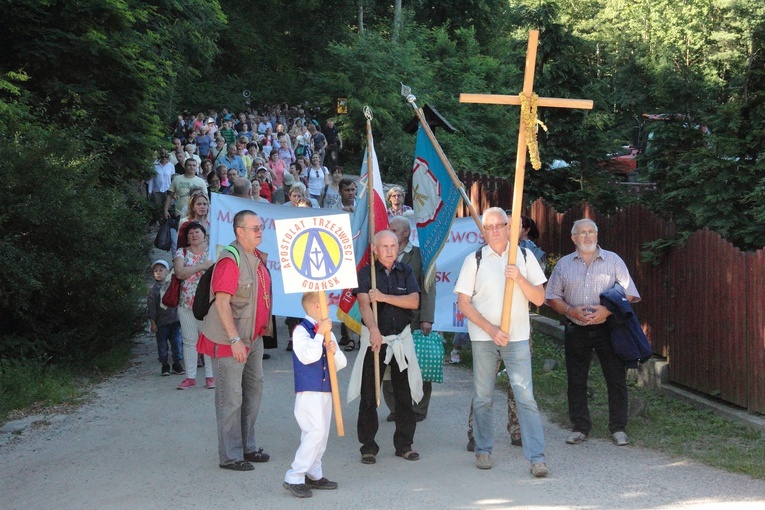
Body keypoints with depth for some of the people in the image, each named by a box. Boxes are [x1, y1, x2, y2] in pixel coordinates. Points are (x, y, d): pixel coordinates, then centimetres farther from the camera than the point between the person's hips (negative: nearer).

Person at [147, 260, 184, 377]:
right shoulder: (153, 290, -2)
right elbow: (151, 307, -2)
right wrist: (152, 323, -6)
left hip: (174, 320, 2)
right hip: (161, 322, -1)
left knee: (177, 343, 2)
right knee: (162, 345, 3)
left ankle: (177, 364, 15)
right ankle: (165, 365, 15)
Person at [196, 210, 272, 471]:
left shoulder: (258, 257, 8)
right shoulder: (230, 260, -19)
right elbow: (222, 302, -23)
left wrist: (265, 325, 17)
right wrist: (235, 340, -25)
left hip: (253, 337, 9)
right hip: (229, 340, -9)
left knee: (254, 389, 16)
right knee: (231, 397, -3)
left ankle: (247, 447, 28)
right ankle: (230, 456, 5)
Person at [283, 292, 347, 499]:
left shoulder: (327, 332, 13)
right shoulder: (301, 330, -9)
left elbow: (341, 363, 13)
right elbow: (308, 356, -23)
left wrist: (334, 351, -8)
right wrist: (320, 334, -20)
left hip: (326, 390, 8)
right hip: (308, 391, -8)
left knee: (321, 433, 12)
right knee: (316, 431, -16)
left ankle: (313, 475, 22)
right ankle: (294, 478, -12)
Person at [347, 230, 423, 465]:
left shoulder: (406, 272, 6)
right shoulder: (366, 272, -3)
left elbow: (414, 302, -7)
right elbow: (364, 303, -18)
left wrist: (384, 297, -17)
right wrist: (374, 329, -35)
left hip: (401, 339, 3)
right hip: (374, 338, -2)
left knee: (404, 393, 6)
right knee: (369, 395, 0)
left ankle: (404, 444, 17)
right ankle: (368, 446, 9)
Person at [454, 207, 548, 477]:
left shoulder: (524, 256, 6)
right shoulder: (474, 260, 2)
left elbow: (539, 298, 3)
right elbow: (463, 303, -1)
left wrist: (519, 278, -15)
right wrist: (491, 329, -10)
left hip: (517, 337, 0)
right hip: (482, 337, 0)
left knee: (525, 396, -8)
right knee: (483, 398, 7)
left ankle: (537, 457, -8)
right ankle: (483, 450, 23)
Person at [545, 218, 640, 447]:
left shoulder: (613, 260, 3)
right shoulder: (564, 264, 8)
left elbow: (629, 294, 0)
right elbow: (552, 297, 8)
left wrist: (607, 310, -15)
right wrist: (571, 311, -10)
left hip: (607, 328, -1)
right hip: (576, 331, 2)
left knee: (616, 379, -1)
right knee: (576, 381, 6)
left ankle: (618, 428, 9)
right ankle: (580, 427, 16)